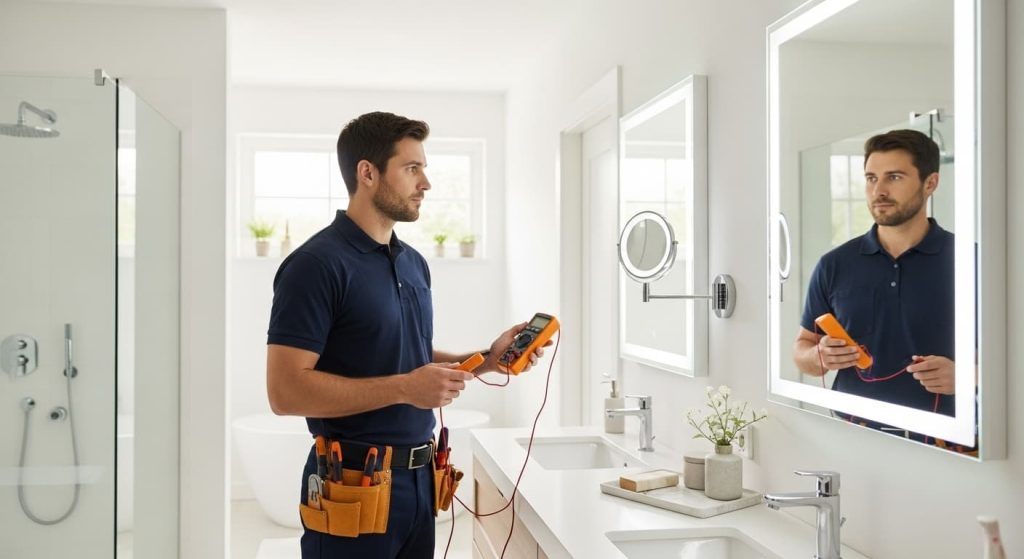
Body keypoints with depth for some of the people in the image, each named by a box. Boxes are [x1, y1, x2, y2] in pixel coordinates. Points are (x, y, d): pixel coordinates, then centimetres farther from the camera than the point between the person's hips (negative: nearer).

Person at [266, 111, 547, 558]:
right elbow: (286, 391, -20)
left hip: (419, 475, 8)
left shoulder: (414, 263, 10)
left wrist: (485, 359, 3)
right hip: (355, 481, -8)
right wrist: (403, 388, -24)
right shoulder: (317, 264, -15)